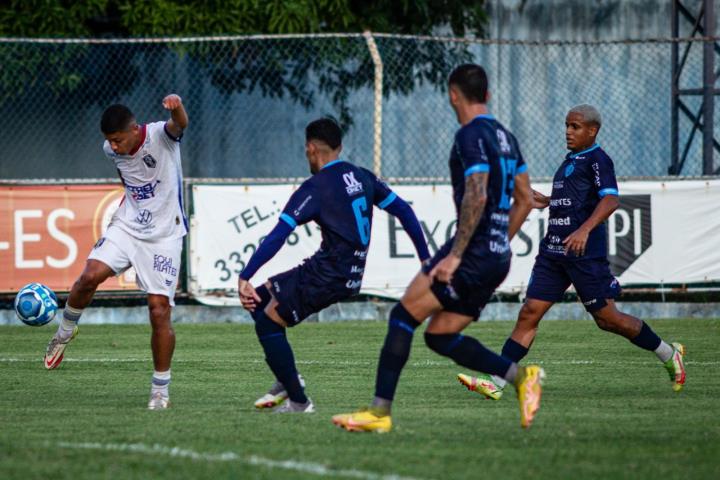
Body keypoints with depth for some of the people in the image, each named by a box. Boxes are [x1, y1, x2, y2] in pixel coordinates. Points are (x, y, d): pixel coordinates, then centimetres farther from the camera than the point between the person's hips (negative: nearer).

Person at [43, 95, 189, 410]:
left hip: (164, 236, -4)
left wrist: (177, 109, -64)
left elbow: (179, 125, -43)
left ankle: (160, 390, 4)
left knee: (159, 309, -9)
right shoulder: (111, 150, -1)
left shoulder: (159, 136, -18)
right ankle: (65, 332, 9)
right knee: (89, 276, -20)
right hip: (127, 227, 4)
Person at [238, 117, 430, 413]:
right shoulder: (363, 178, 10)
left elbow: (277, 236, -18)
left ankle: (299, 402, 3)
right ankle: (287, 381, 20)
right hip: (352, 275, 8)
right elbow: (403, 211, 13)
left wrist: (245, 278, -21)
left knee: (267, 323, 2)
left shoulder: (316, 188, -12)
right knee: (261, 298, 19)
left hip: (327, 276, -8)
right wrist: (425, 258, 19)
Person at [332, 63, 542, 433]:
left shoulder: (471, 136, -11)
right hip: (497, 259, 9)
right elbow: (525, 199, 21)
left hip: (472, 253, -9)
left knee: (403, 316, -5)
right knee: (439, 336, 12)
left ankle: (380, 412, -9)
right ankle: (519, 375, 1)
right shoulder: (505, 137, 17)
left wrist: (455, 255, -22)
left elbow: (477, 198, -21)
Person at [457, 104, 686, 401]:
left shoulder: (597, 159, -8)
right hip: (553, 251, 8)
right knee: (529, 313, -2)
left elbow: (610, 200, -22)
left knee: (607, 319, -1)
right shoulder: (570, 161, 20)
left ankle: (669, 354, 19)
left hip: (585, 252, -8)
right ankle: (496, 383, -8)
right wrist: (547, 202, 25)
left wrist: (584, 230, -35)